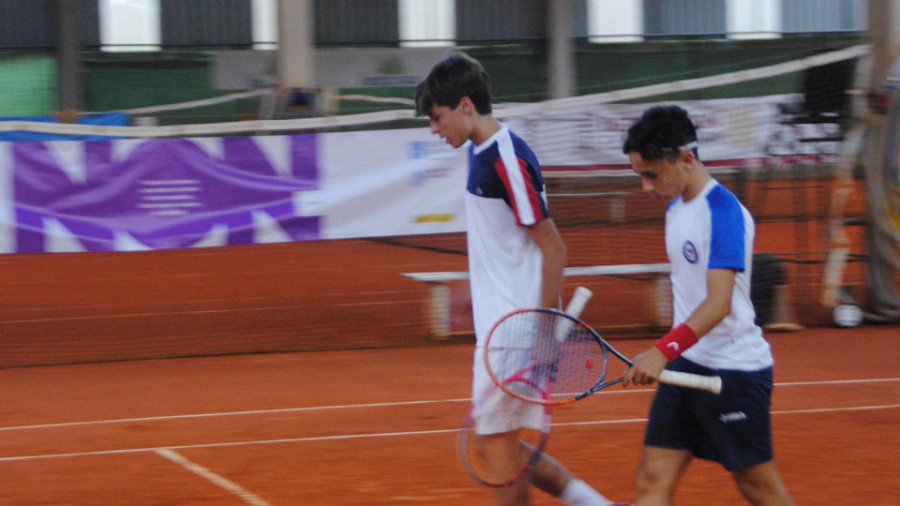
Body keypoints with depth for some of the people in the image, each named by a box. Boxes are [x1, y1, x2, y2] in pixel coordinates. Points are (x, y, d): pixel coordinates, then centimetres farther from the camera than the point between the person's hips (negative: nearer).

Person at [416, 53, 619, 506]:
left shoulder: (508, 159, -18)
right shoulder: (481, 153, 11)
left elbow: (553, 247, -18)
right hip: (495, 324, 10)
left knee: (498, 443, -4)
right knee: (500, 448, 12)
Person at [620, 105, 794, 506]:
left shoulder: (724, 211, -18)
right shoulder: (676, 207, 11)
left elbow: (720, 302, -28)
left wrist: (664, 350, -38)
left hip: (734, 371, -8)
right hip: (686, 366, 8)